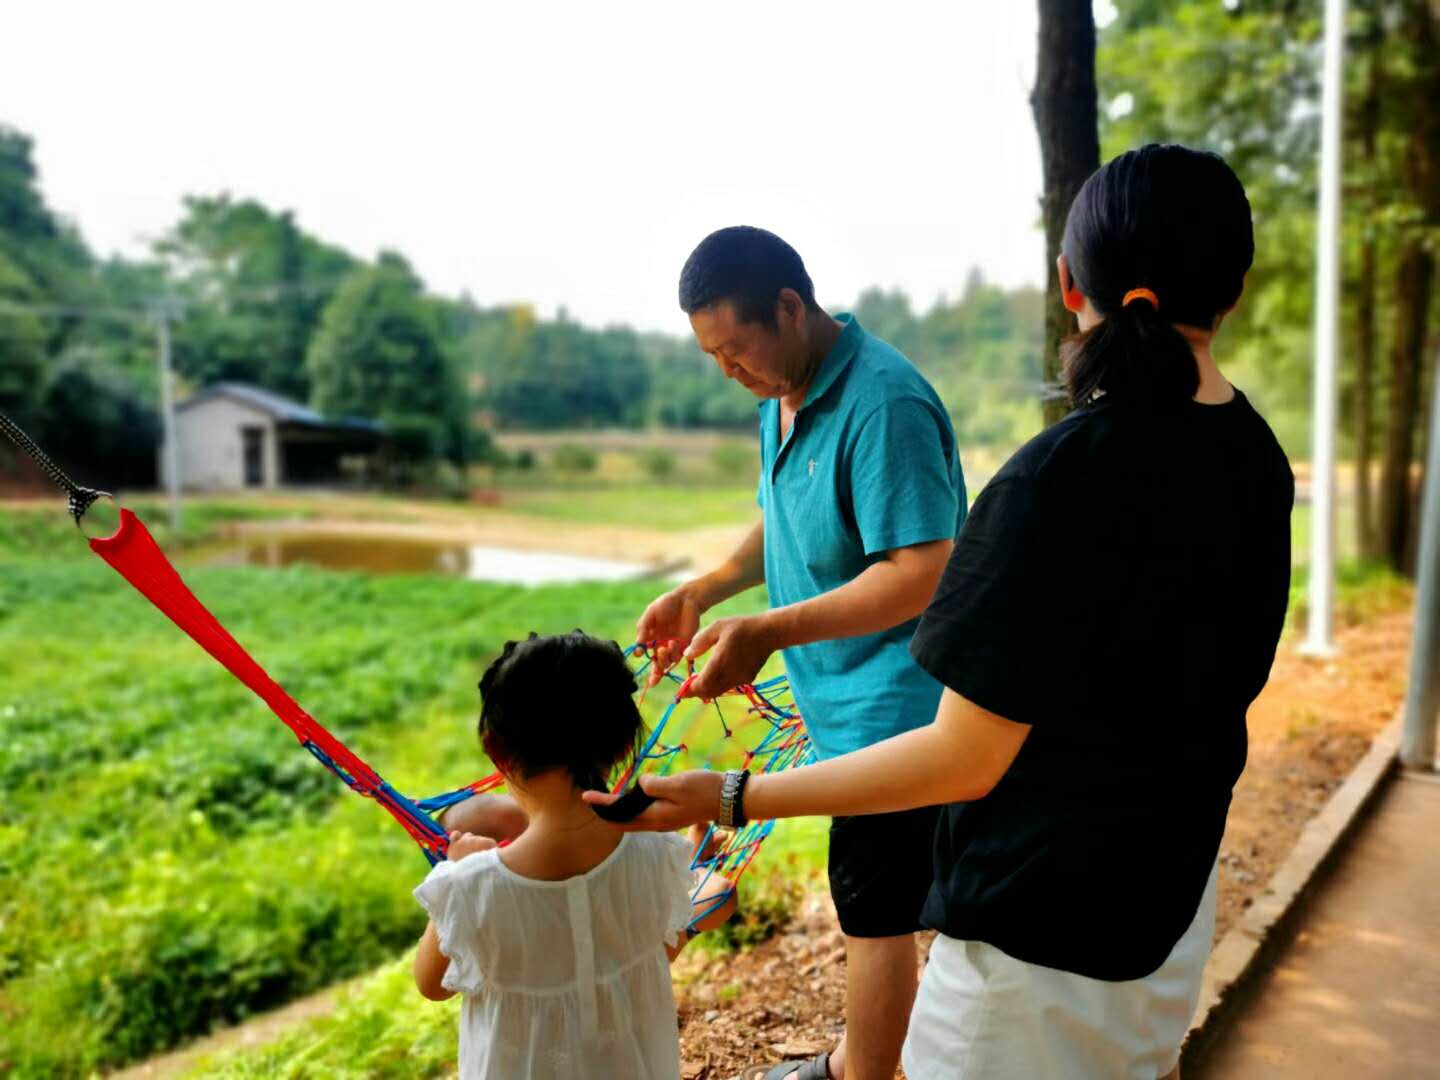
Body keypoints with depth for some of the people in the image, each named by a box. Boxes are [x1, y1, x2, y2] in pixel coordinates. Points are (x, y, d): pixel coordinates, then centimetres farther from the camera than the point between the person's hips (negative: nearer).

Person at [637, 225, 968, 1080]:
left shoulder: (882, 402, -23)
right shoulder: (781, 397, 7)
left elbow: (919, 574, -27)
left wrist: (768, 632, -31)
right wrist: (703, 592, 4)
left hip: (894, 708, -9)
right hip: (845, 701, 9)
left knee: (876, 909, 7)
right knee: (877, 899, 23)